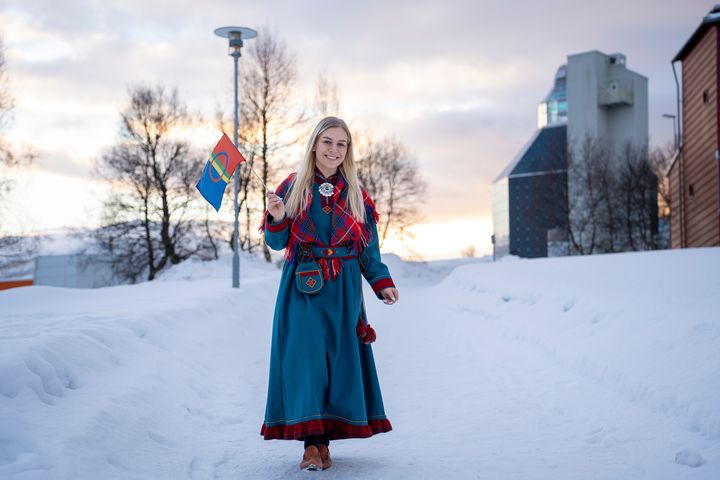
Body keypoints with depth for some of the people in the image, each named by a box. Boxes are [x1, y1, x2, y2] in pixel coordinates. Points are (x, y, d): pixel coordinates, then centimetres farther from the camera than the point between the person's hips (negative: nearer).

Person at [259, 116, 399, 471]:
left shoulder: (355, 194, 9)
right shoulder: (293, 187, 3)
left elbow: (368, 248, 12)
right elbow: (276, 243, 2)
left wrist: (382, 282, 0)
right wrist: (277, 219, -17)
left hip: (343, 288, 2)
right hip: (302, 286, -2)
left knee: (339, 357, 0)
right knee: (305, 355, -10)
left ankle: (324, 440, 9)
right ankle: (311, 441, -8)